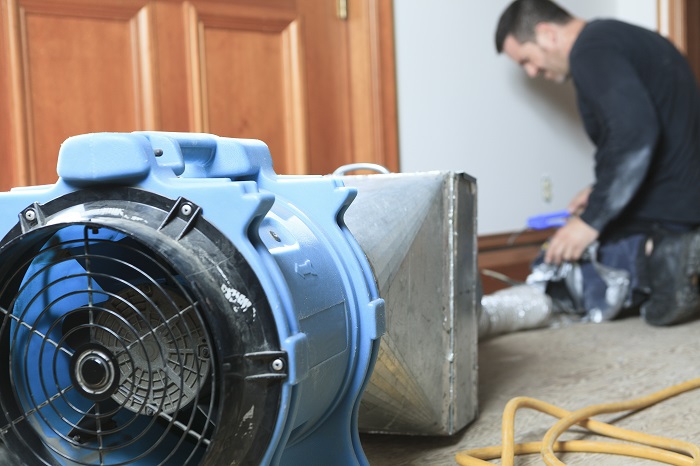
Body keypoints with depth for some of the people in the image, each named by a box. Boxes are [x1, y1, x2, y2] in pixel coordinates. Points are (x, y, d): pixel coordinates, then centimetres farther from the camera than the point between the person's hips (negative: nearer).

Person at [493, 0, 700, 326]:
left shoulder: (592, 49, -14)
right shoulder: (626, 37, 17)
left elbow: (635, 135, -27)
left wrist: (592, 220, -22)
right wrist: (602, 192, 18)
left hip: (664, 210, -10)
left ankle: (657, 259, -20)